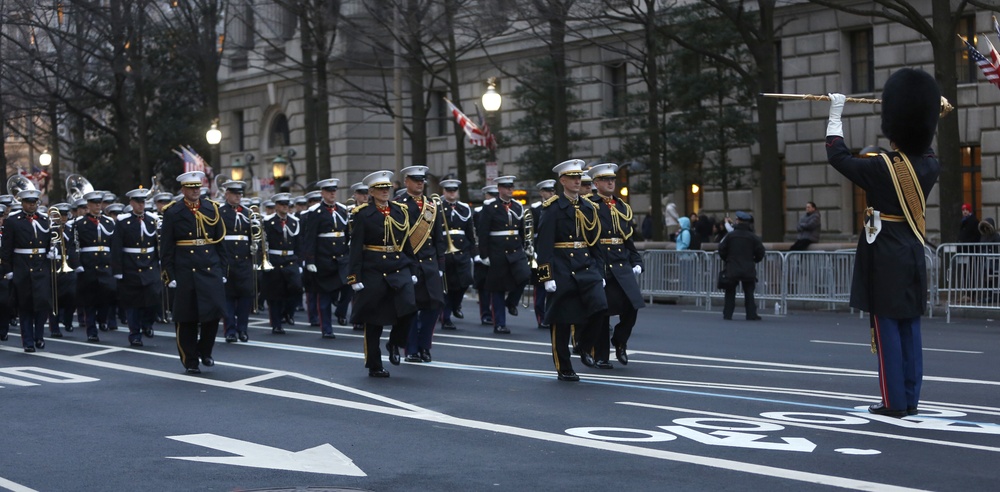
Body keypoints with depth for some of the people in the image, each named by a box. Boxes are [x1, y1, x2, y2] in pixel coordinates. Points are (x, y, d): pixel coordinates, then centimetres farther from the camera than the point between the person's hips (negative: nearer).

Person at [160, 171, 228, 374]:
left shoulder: (212, 210, 9)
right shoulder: (172, 213, 0)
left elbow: (220, 243, 12)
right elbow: (166, 248, -1)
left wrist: (223, 271, 8)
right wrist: (170, 275, -6)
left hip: (211, 270, 2)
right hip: (185, 272, -2)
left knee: (214, 311, -6)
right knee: (186, 319, 2)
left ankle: (205, 351, 17)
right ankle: (190, 361, 13)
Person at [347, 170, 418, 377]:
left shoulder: (400, 211, 10)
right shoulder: (362, 214, -4)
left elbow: (407, 243, 14)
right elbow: (356, 248, -6)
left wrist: (412, 271, 11)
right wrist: (355, 277, -11)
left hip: (399, 268, 3)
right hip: (373, 271, -3)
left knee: (409, 305, -18)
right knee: (373, 321, 3)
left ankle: (394, 343, 8)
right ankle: (374, 366, 15)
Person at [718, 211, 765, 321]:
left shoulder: (730, 235, -3)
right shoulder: (752, 237, -3)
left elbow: (721, 250, 0)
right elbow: (760, 251, -3)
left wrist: (727, 260, 17)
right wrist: (755, 260, 17)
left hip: (732, 269, 0)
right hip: (748, 270, 0)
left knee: (730, 293, 9)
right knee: (749, 293, 5)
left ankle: (727, 314, 6)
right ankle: (751, 315, 0)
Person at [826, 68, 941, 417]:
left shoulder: (882, 168, -17)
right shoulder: (931, 167, 0)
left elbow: (837, 156, -4)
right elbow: (921, 150, 25)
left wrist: (835, 115, 6)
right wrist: (915, 111, 32)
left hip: (884, 258, -6)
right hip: (914, 254, 6)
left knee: (887, 328, -2)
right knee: (910, 328, 10)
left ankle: (895, 403, -1)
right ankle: (911, 399, 13)